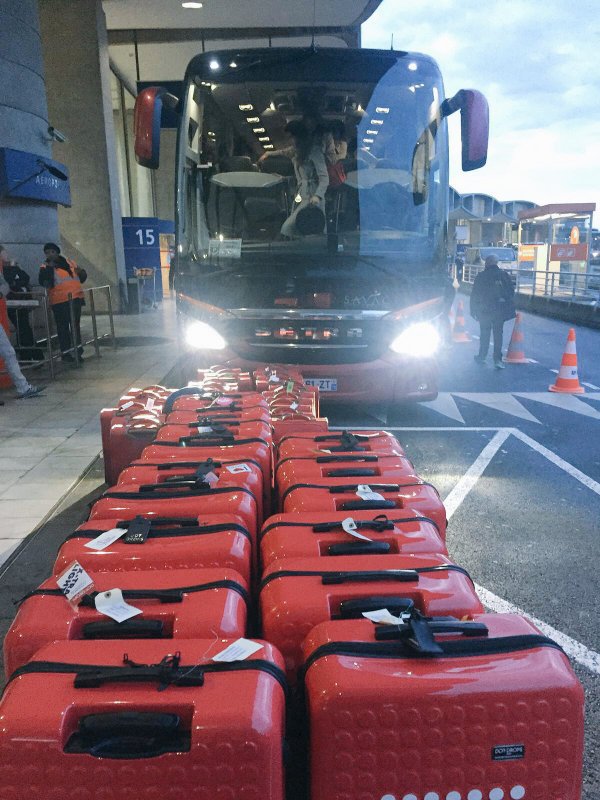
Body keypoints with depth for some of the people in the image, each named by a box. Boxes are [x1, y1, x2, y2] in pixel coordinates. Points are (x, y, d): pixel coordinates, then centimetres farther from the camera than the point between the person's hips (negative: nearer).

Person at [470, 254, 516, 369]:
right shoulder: (504, 275, 2)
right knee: (498, 334, 4)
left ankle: (482, 357, 21)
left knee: (484, 334, 12)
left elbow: (474, 295, -3)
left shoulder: (481, 276, -5)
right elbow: (511, 293, 7)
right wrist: (511, 310, 14)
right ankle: (497, 359, -3)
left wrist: (473, 311, 4)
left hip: (485, 311, -1)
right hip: (500, 311, 1)